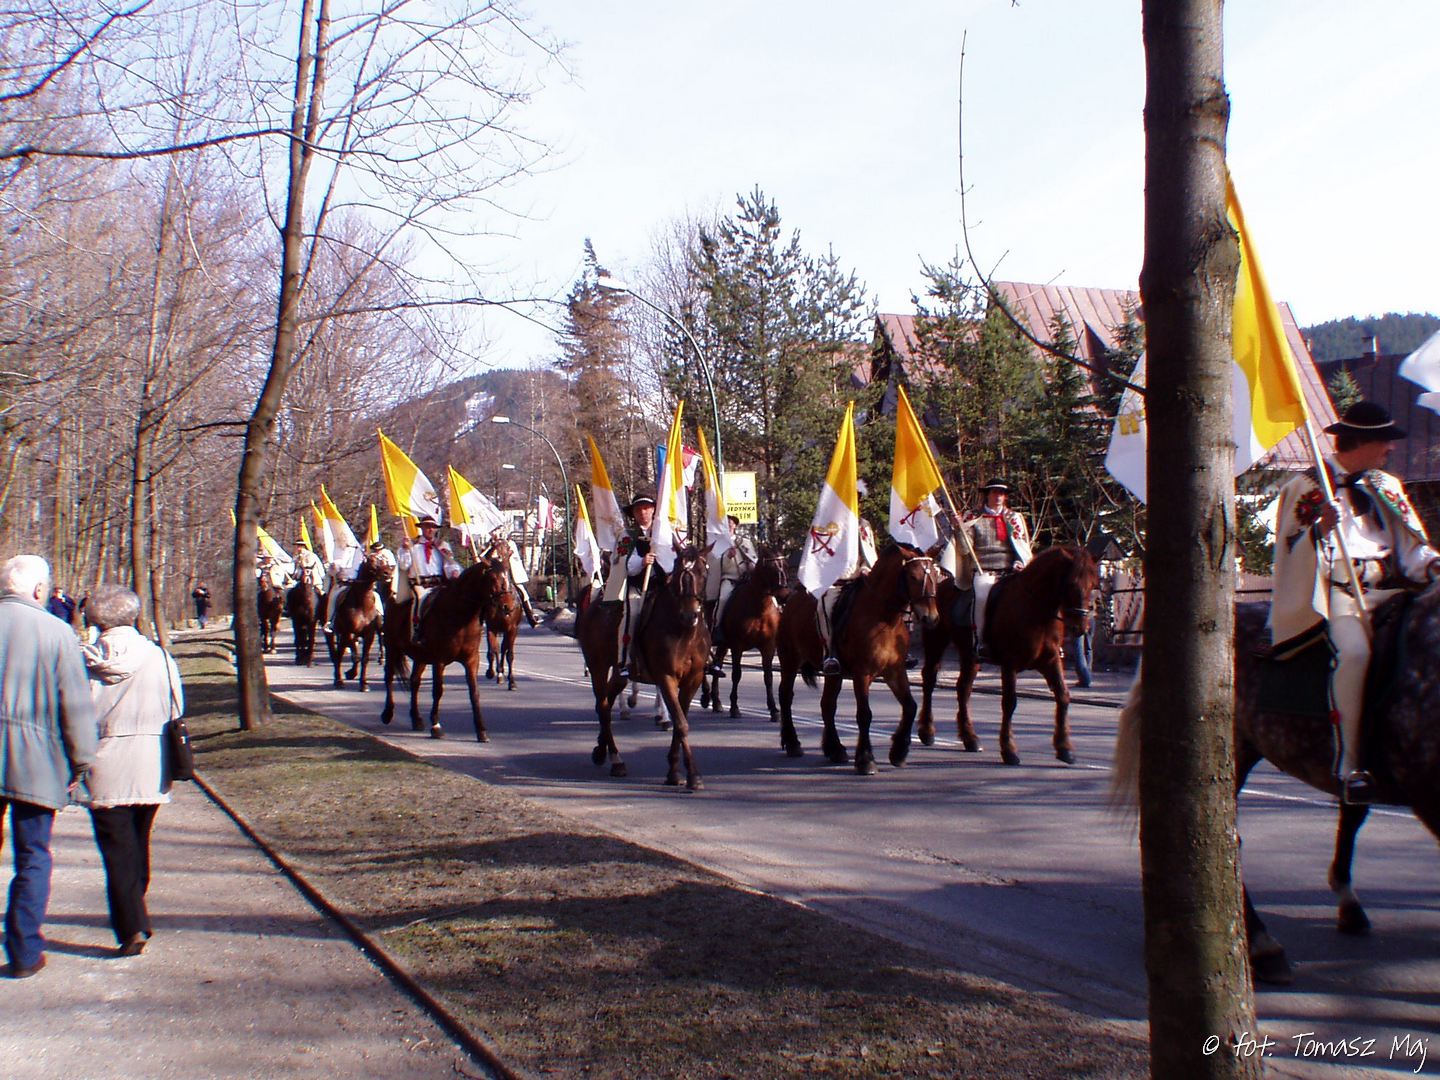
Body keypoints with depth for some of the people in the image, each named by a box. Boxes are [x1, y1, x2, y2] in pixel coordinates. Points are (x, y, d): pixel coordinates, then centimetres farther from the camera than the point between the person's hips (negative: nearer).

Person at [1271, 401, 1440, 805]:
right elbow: (1296, 556, -4)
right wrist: (1320, 529, -23)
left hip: (1389, 591, 6)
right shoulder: (1306, 488, 3)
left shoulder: (1388, 487, 20)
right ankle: (1349, 763, -25)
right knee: (1355, 651, -33)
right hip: (1339, 594, -6)